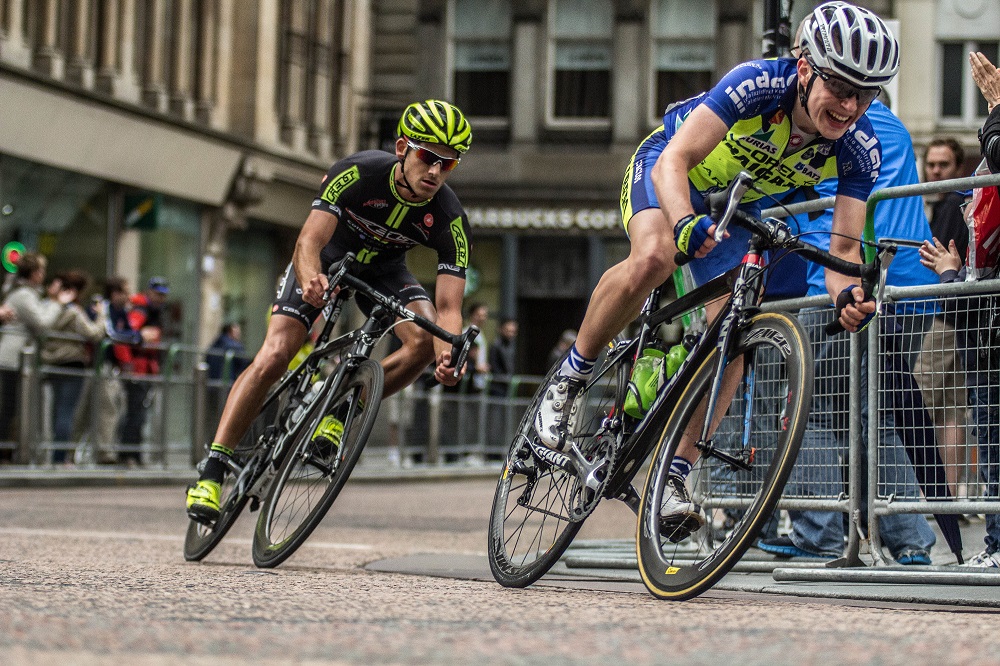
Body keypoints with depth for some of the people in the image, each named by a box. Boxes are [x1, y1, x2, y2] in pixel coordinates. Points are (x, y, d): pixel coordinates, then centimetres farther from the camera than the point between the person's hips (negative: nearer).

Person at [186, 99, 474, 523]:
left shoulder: (450, 220, -28)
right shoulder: (359, 172, -33)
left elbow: (448, 306, -32)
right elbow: (309, 241, -40)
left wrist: (449, 354, -53)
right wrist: (311, 280, -63)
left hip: (381, 269, 2)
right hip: (328, 256, -2)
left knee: (426, 340, -26)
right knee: (274, 356, -19)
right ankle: (211, 471, -12)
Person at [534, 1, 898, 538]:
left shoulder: (859, 150, -24)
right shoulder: (757, 84, -36)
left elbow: (844, 247, -25)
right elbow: (675, 160, -41)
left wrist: (849, 293, -48)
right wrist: (685, 222, -61)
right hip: (668, 171, -4)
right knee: (652, 259, -35)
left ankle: (674, 474, -3)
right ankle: (569, 378, -13)